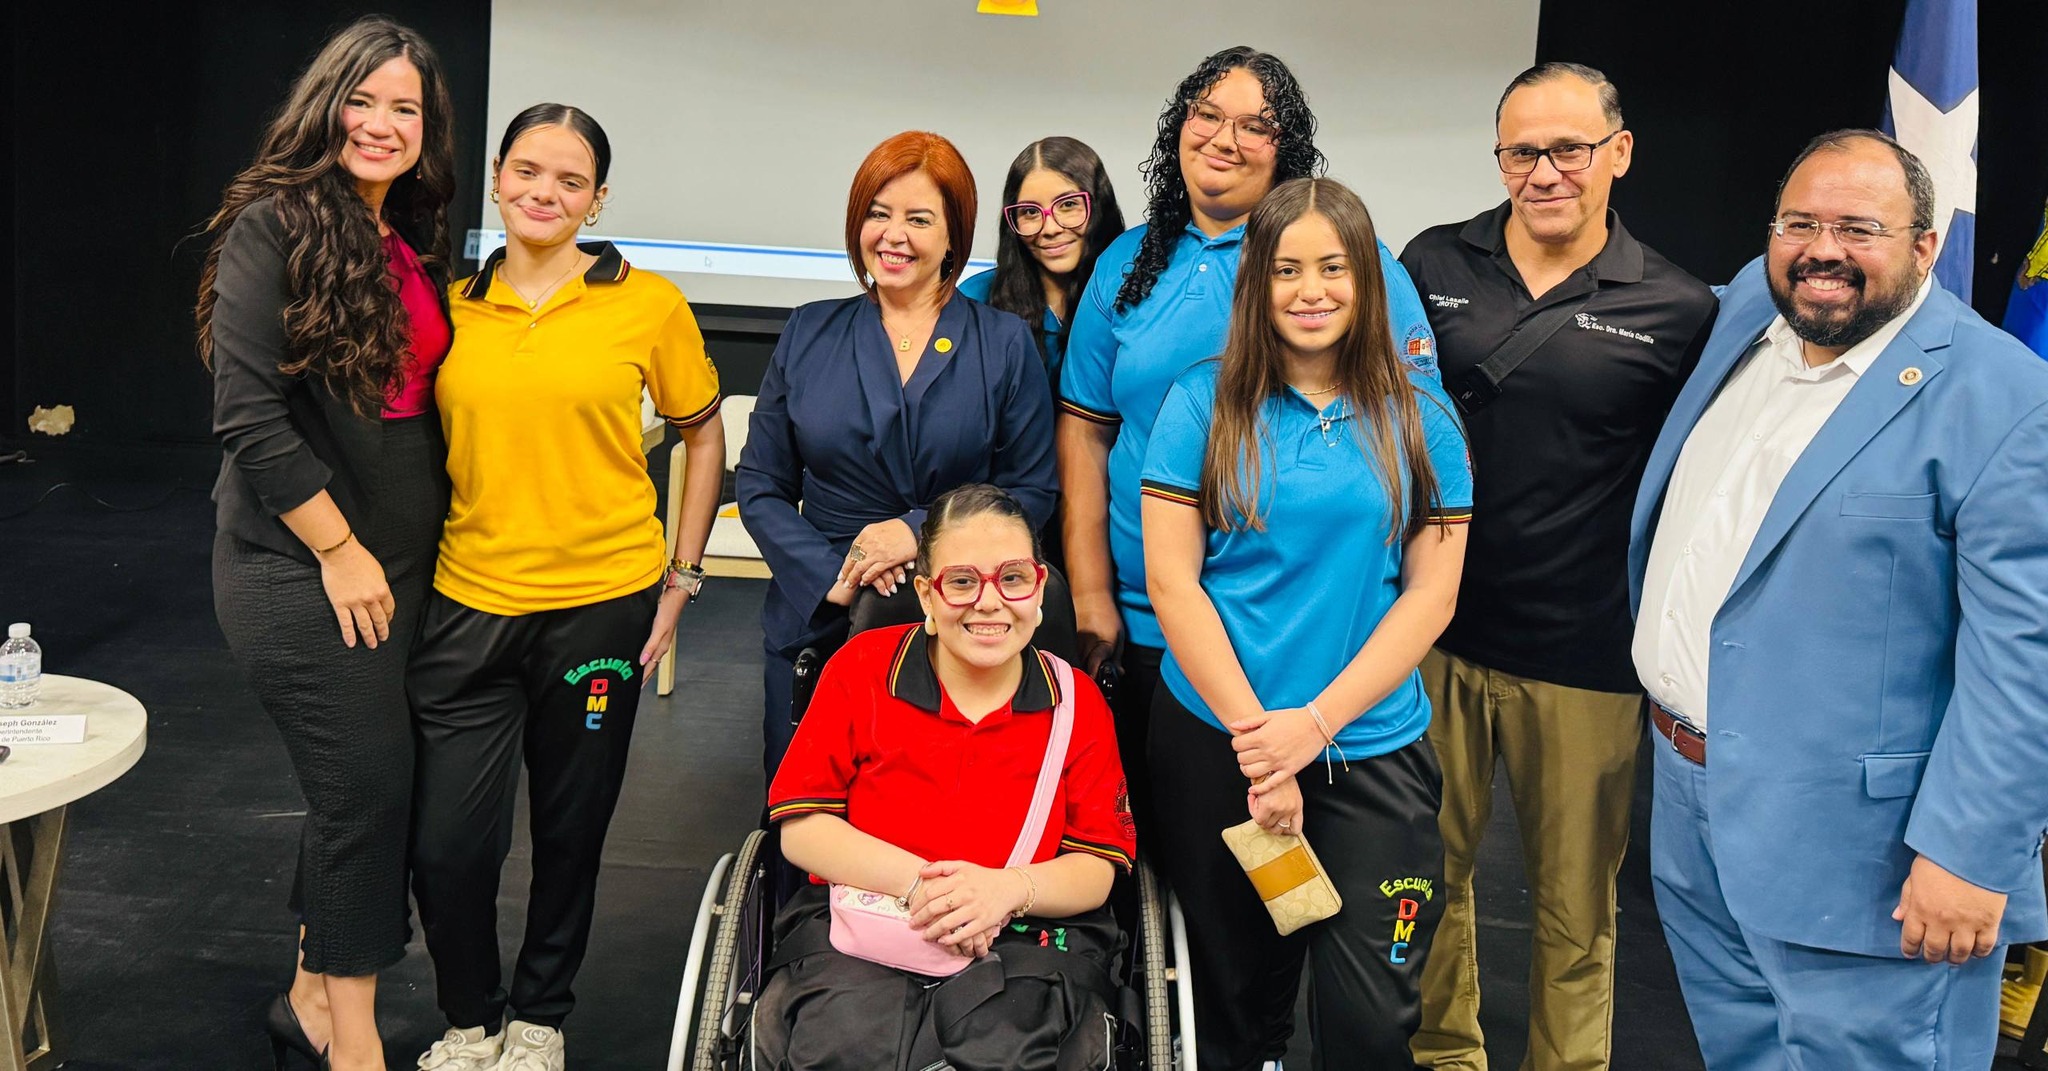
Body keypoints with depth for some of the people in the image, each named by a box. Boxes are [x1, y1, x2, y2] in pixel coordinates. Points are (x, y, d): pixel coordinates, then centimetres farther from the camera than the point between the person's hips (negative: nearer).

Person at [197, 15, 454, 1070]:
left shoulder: (416, 248, 10)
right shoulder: (273, 227, -12)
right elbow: (250, 416, -18)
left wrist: (416, 546, 11)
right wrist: (341, 550, -15)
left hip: (399, 567, 7)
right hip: (300, 567, -7)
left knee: (357, 785, 13)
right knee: (370, 785, -6)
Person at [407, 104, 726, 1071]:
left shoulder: (647, 304, -4)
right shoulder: (450, 306, 2)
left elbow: (703, 436, 7)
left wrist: (680, 581, 3)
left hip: (602, 601, -1)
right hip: (468, 601, 1)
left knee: (569, 832, 13)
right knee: (446, 843, 0)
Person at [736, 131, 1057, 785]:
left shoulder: (1004, 345, 2)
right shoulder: (810, 334, 6)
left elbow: (1033, 491, 0)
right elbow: (759, 485, 6)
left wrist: (921, 532, -15)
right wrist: (828, 576, -10)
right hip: (816, 626, 2)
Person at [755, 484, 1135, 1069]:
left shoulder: (1078, 702, 6)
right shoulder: (860, 666, 3)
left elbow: (1097, 867, 4)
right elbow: (799, 827, -1)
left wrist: (1010, 888, -19)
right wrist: (919, 882, -15)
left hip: (1024, 938, 0)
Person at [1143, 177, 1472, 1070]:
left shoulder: (1421, 417, 3)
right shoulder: (1203, 403, -1)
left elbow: (1432, 592, -1)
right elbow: (1171, 579, -5)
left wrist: (1317, 723, -11)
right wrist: (1254, 737, -11)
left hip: (1371, 750, 0)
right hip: (1213, 737, 0)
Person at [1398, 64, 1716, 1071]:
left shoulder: (1678, 311, -3)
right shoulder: (1432, 264, 2)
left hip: (1582, 657, -1)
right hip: (1431, 635, 2)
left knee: (1575, 901, 13)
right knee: (1429, 872, 15)